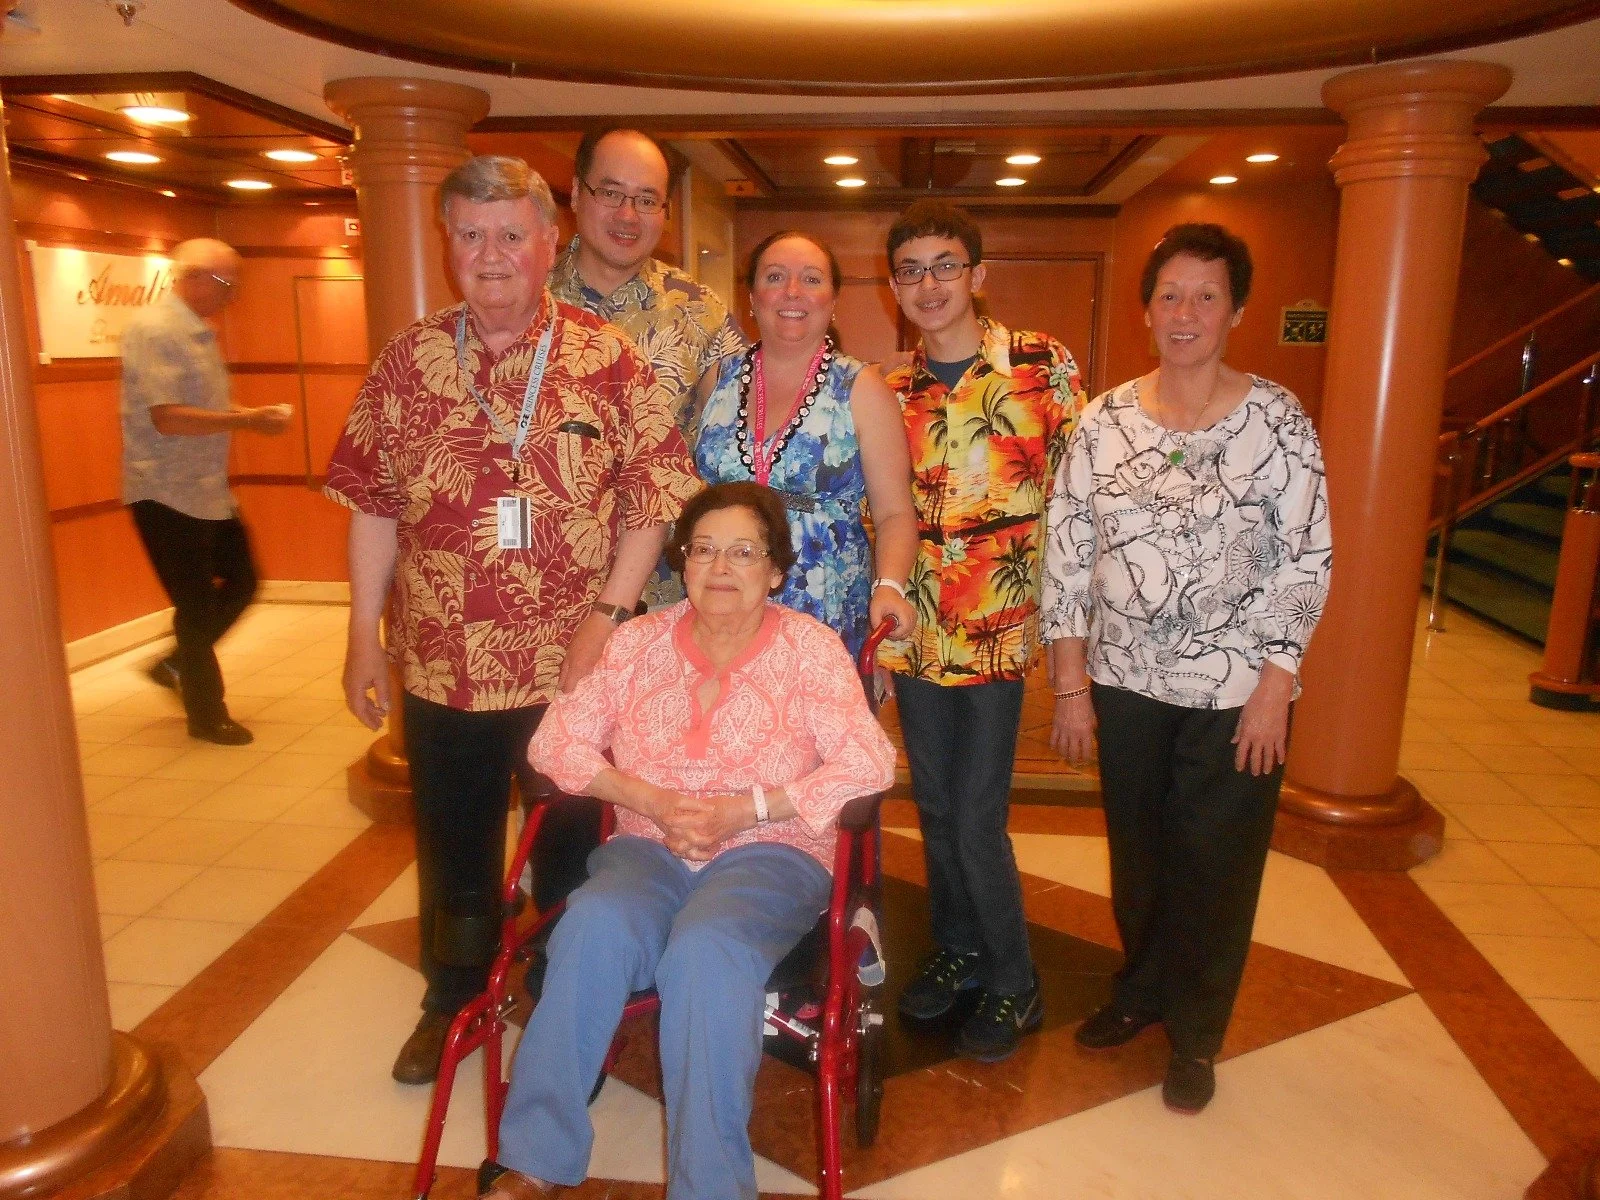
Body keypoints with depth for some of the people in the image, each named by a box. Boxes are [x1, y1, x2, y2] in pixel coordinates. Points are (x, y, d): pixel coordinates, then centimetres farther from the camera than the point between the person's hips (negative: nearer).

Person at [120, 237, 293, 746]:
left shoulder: (200, 332, 11)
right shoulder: (153, 329, -17)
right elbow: (168, 418, -25)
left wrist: (252, 414, 1)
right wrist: (248, 421, -22)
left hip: (209, 490, 9)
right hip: (167, 494, -9)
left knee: (241, 583, 15)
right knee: (197, 604, 2)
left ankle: (177, 664, 34)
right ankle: (206, 714, 18)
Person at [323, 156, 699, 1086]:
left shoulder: (609, 360, -6)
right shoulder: (409, 360, 2)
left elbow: (656, 495, -7)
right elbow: (372, 504, 4)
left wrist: (608, 615, -15)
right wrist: (365, 636, 3)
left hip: (575, 663, -2)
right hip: (442, 663, 2)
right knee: (454, 846, 18)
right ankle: (453, 1001, 42)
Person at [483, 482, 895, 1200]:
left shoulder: (808, 646, 1)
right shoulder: (638, 641, 8)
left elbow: (870, 764, -8)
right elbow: (555, 741, 5)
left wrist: (745, 809, -15)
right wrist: (649, 799, -11)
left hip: (770, 853, -2)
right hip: (647, 849, 3)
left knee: (706, 949, -33)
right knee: (595, 925, -29)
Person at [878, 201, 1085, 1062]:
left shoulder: (1042, 366, -4)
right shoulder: (890, 392, 7)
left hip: (1000, 628, -4)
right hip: (917, 628, 4)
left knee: (976, 820, 0)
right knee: (935, 808, 15)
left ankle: (1013, 984, 24)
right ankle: (956, 949, 37)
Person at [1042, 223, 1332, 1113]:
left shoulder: (1278, 421, -6)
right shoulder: (1105, 422, 0)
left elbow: (1307, 559, -6)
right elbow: (1067, 553, 0)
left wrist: (1274, 688, -11)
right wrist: (1071, 683, -3)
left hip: (1235, 690, -2)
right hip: (1126, 682, 2)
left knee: (1215, 867, 9)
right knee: (1136, 854, 15)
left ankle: (1196, 1037, 31)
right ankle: (1142, 989, 41)